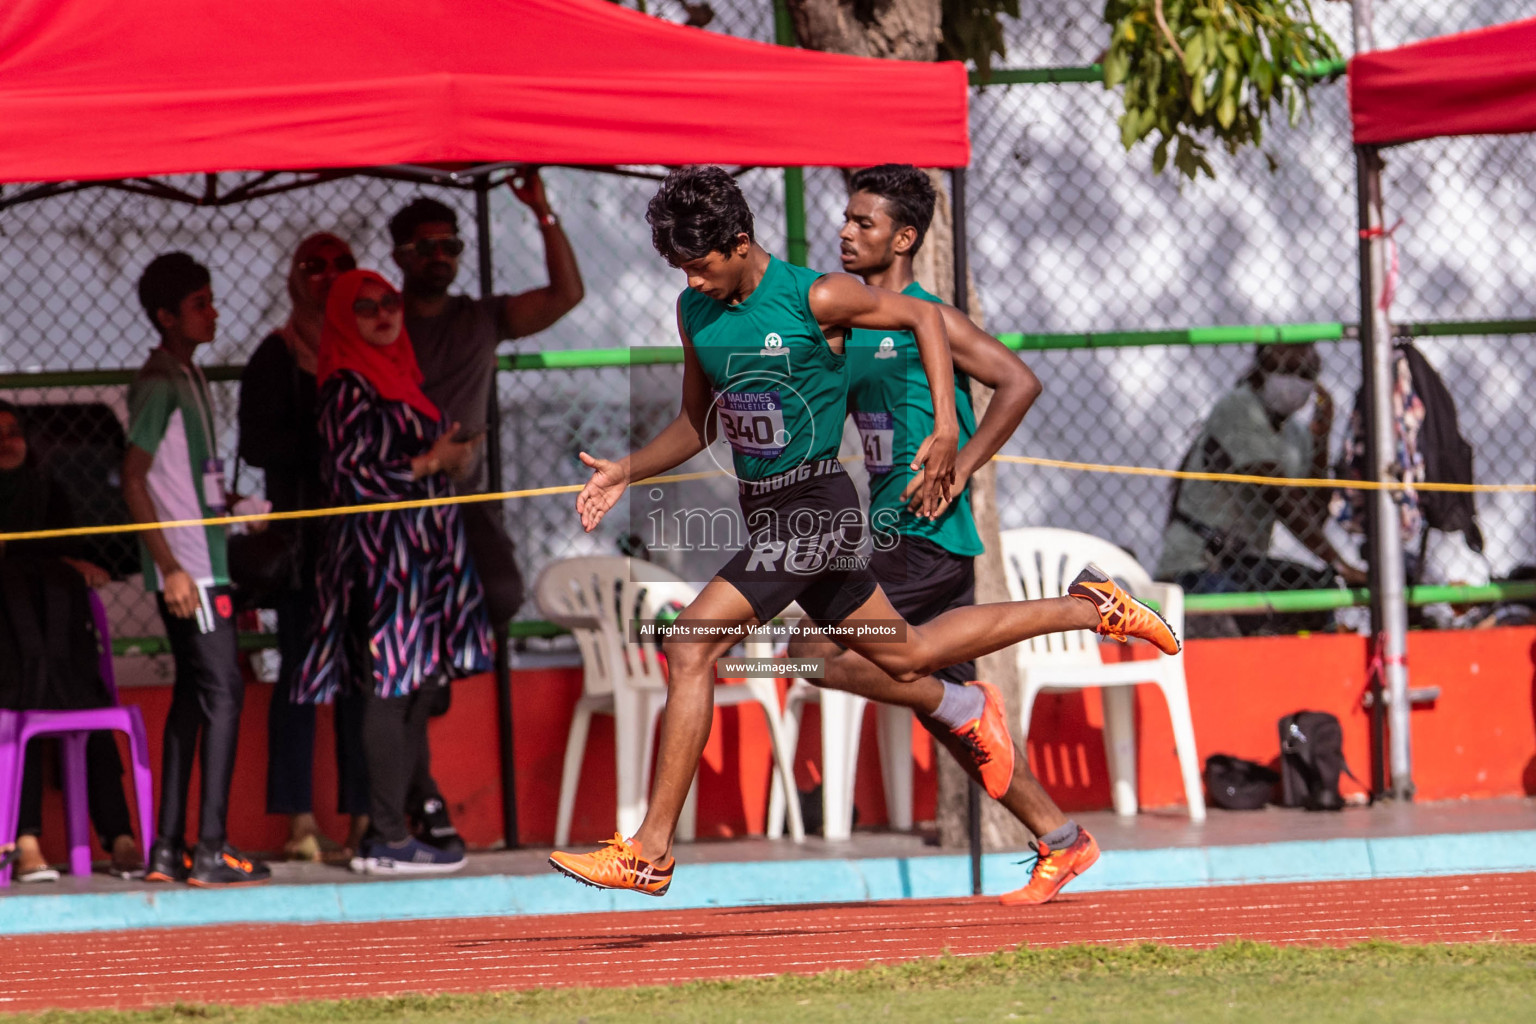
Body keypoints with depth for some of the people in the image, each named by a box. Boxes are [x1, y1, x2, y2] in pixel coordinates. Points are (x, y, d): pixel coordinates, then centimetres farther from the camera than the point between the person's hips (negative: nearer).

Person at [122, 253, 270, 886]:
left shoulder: (188, 377, 16)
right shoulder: (159, 384, -12)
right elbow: (134, 480, -16)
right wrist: (171, 567, -19)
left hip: (202, 565, 10)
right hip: (187, 568, -10)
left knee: (194, 694, 10)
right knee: (222, 691, -12)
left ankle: (169, 850, 11)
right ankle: (211, 851, -13)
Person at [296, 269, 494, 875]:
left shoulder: (402, 377, 19)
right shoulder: (348, 388, -8)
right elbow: (346, 473, -15)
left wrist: (453, 460, 11)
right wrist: (427, 465, -14)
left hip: (423, 549, 9)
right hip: (380, 550, -9)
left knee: (418, 691, 6)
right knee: (391, 691, -10)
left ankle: (393, 832, 8)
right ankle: (386, 839, -11)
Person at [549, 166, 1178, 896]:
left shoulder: (816, 299, -15)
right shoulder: (695, 311, 5)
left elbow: (924, 316, 0)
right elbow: (697, 424, 18)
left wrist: (946, 432, -4)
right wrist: (626, 472, 2)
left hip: (815, 507, -8)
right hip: (764, 511, 8)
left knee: (691, 647, -19)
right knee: (901, 654, 19)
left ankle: (650, 852, -15)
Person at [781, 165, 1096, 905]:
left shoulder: (926, 317, -10)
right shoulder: (851, 324, 15)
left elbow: (1020, 383, -17)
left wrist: (957, 471, -18)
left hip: (929, 539, -9)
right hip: (893, 538, 9)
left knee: (818, 654, -18)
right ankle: (1062, 843, 15)